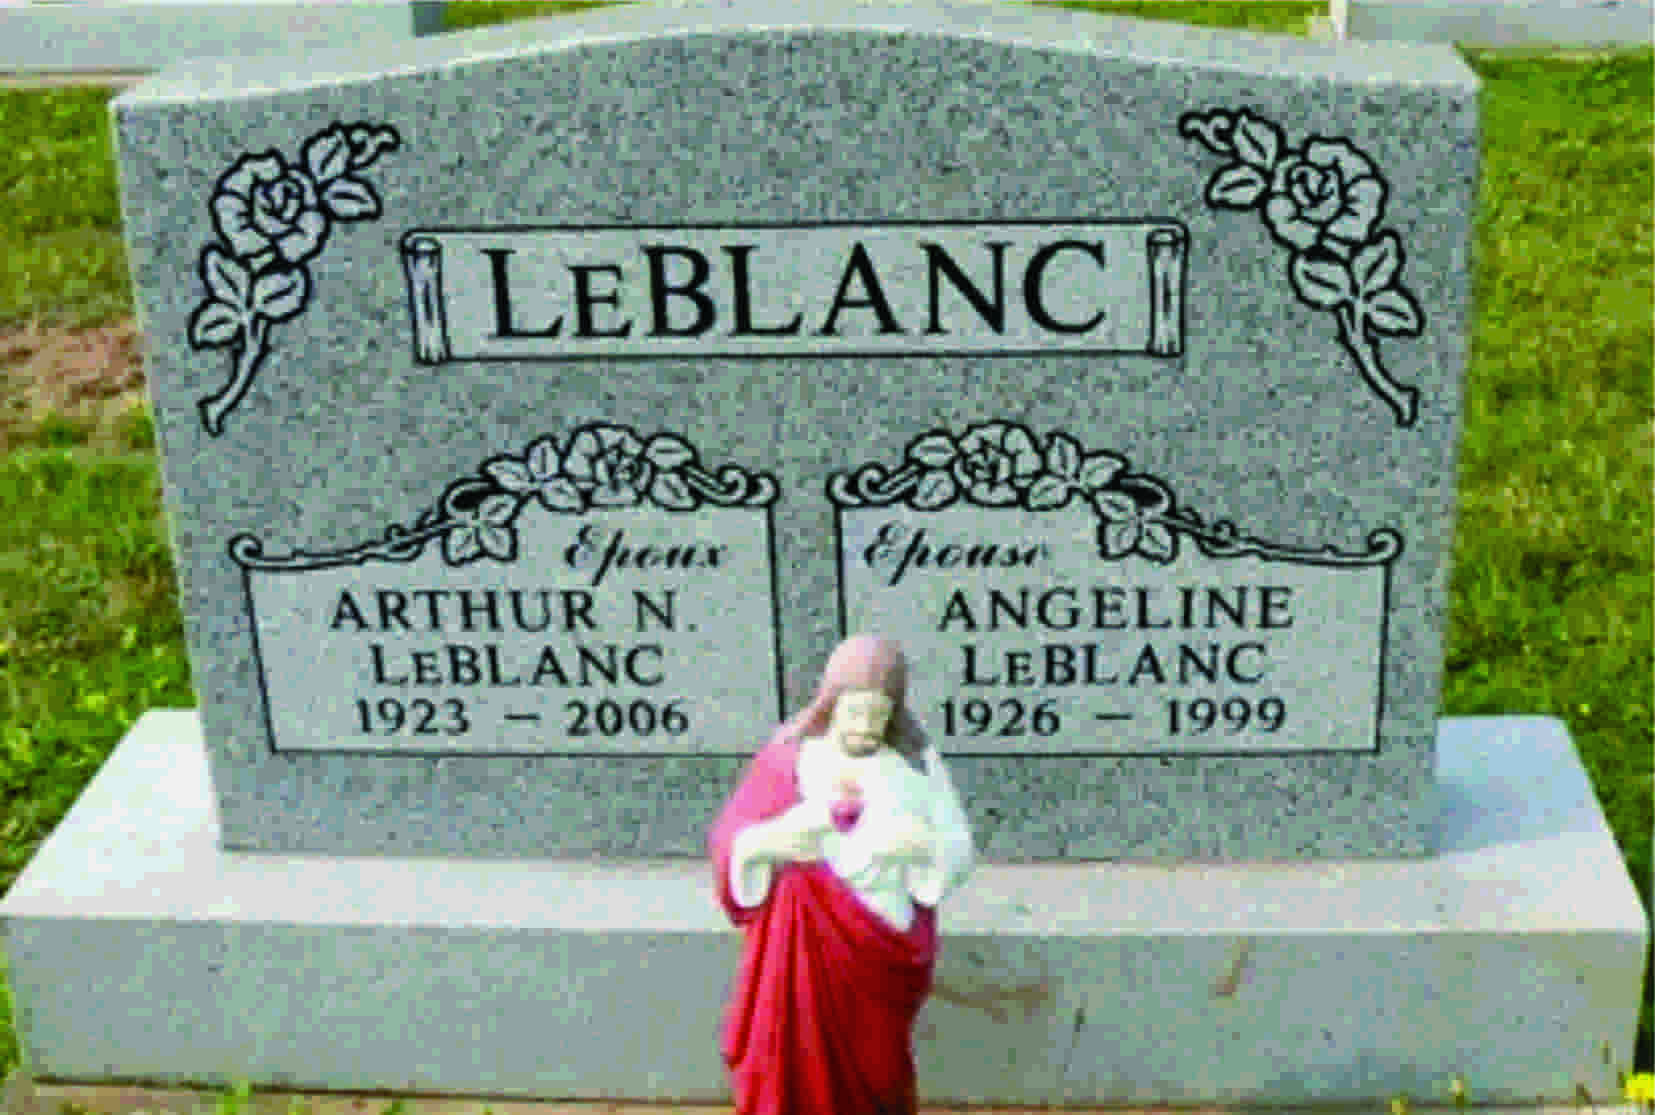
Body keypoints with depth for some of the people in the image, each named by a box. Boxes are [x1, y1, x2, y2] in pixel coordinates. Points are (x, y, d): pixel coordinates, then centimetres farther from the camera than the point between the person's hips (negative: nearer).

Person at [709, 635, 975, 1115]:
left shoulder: (917, 763, -4)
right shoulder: (789, 757, -6)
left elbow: (958, 855, -3)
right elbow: (729, 842, -3)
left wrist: (923, 841, -24)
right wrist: (767, 840, -24)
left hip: (879, 954, 1)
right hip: (802, 952, 0)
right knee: (799, 1075, -1)